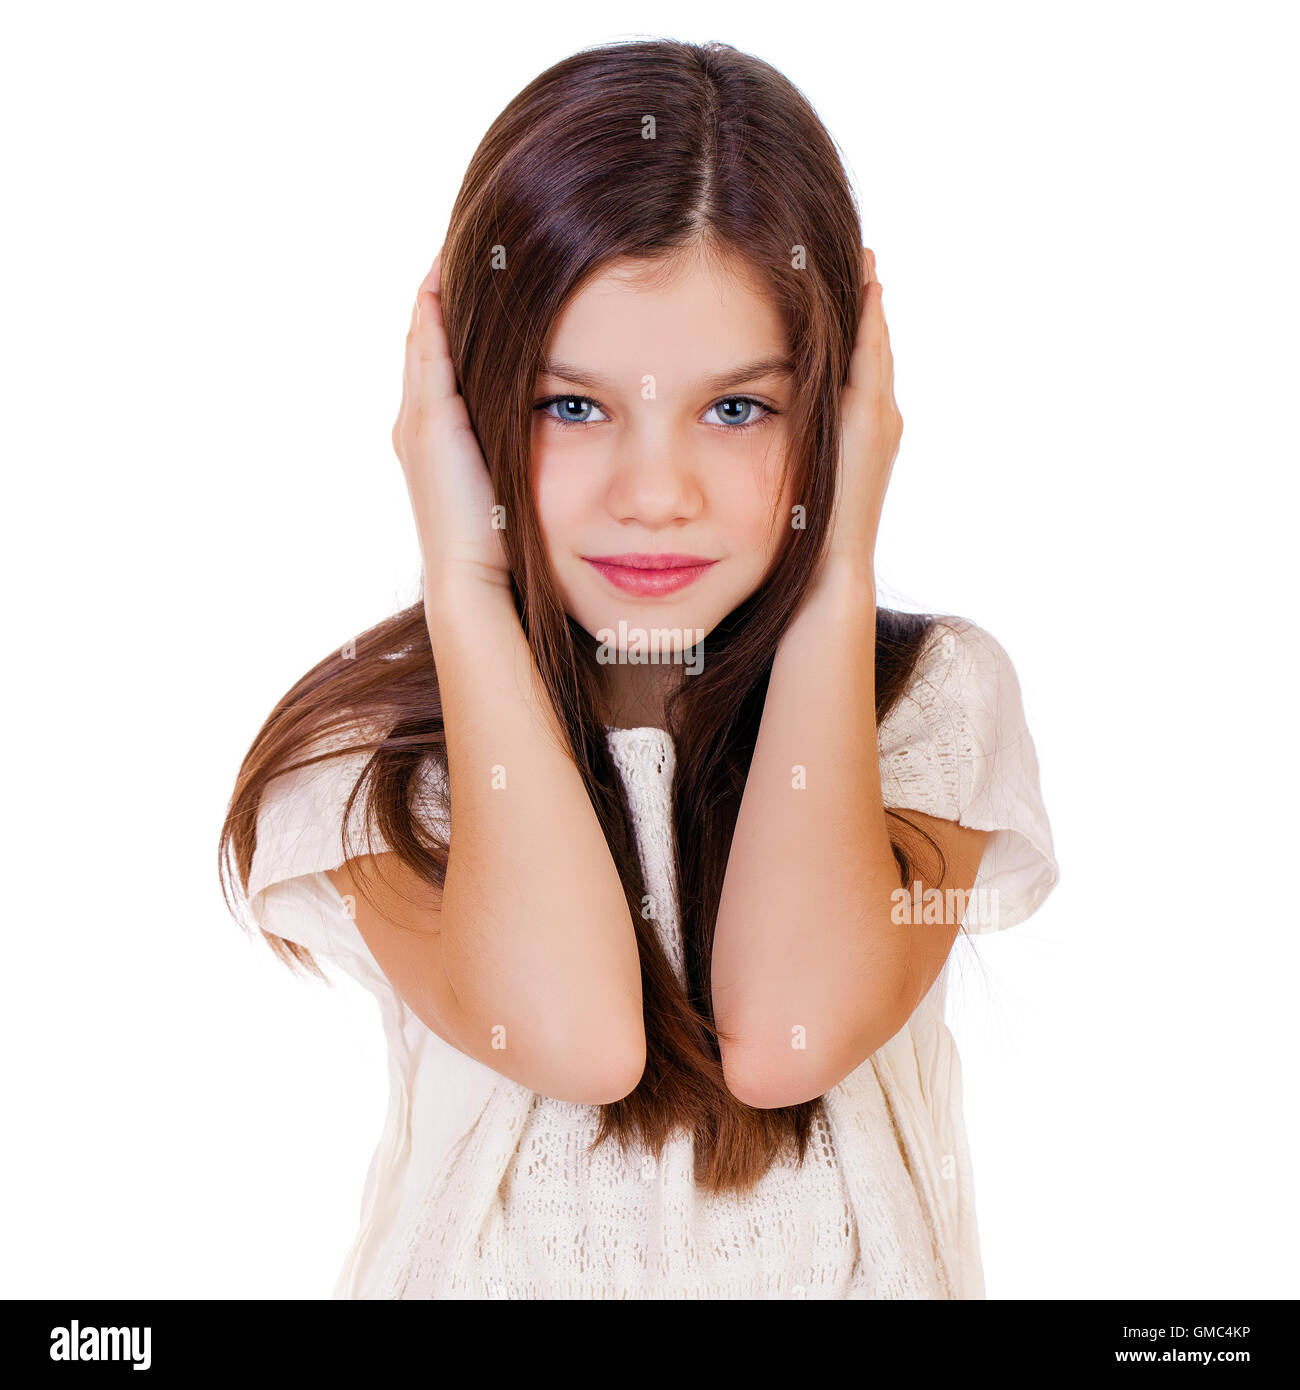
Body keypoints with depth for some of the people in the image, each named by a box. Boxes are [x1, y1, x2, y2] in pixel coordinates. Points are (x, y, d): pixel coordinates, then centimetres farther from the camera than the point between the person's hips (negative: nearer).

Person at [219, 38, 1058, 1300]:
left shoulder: (938, 697, -3)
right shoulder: (367, 743, -6)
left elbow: (786, 1035, -18)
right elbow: (570, 1033, -22)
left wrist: (837, 575, -14)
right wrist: (464, 579, -17)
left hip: (857, 1271, 1)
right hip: (496, 1270, 0)